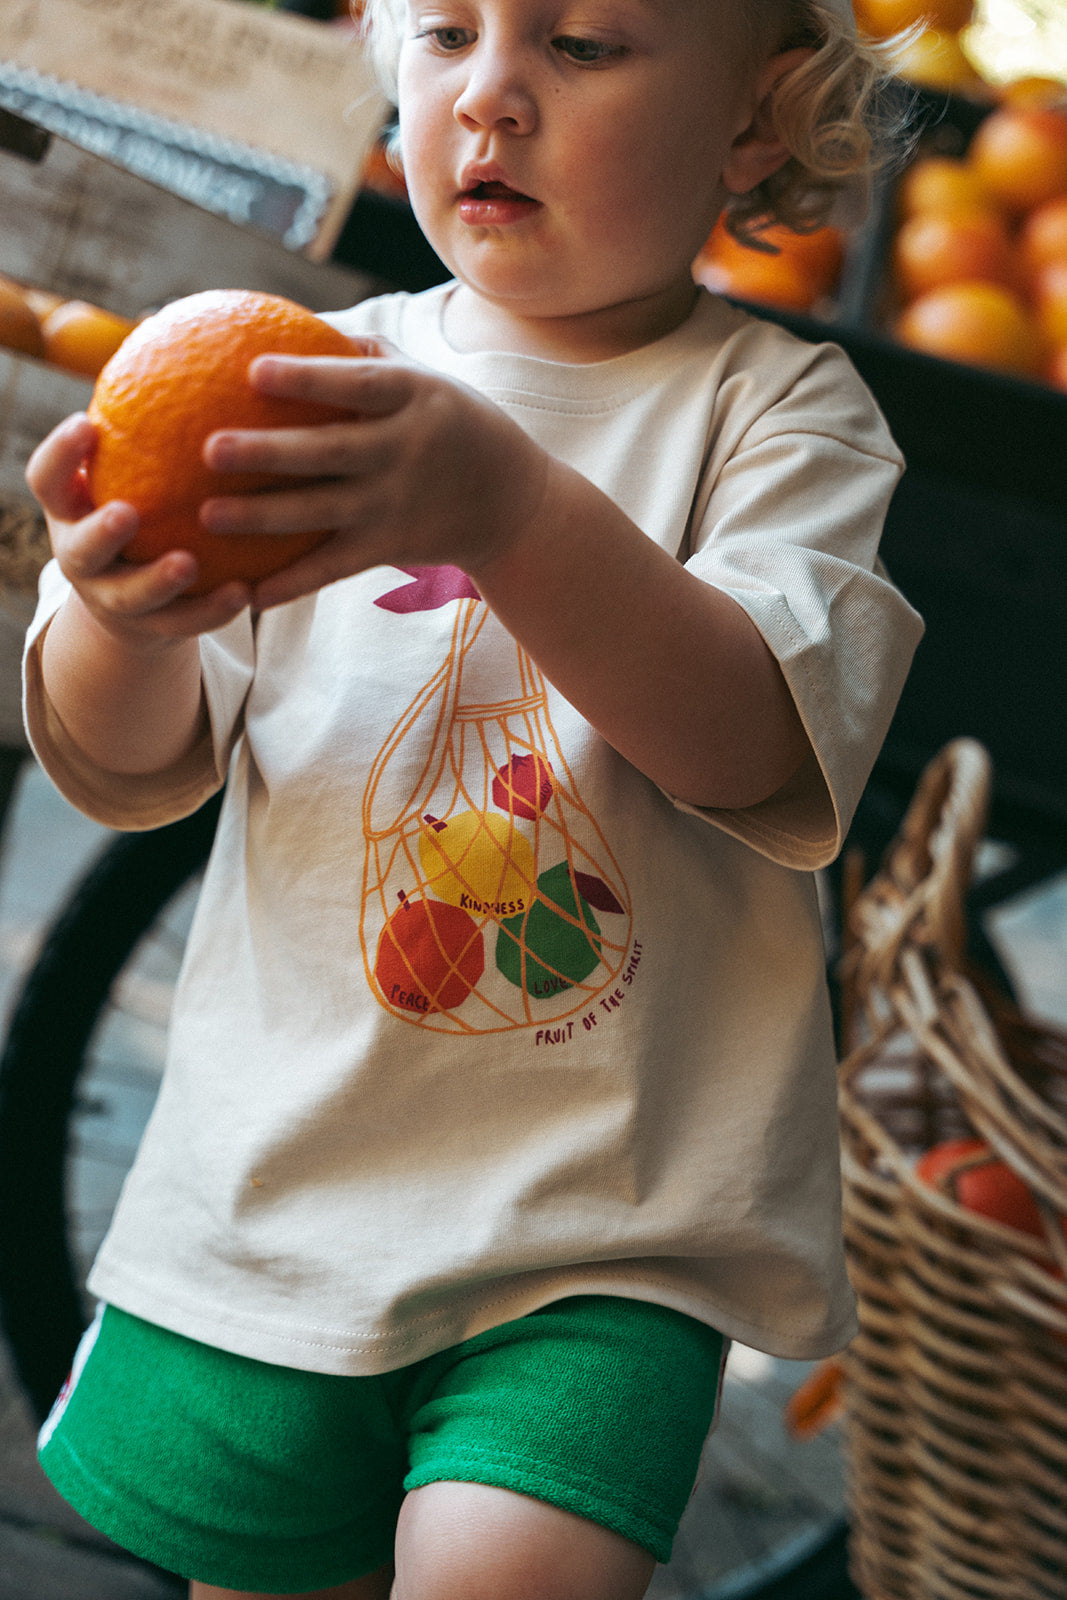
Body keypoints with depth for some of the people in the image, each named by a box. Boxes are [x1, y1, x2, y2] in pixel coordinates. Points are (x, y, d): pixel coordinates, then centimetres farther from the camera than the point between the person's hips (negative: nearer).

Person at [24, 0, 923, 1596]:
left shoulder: (779, 403, 0)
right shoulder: (323, 378, 6)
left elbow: (777, 757, -18)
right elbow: (126, 771, 1)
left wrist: (513, 510, -33)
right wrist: (127, 625, -23)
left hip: (604, 1219, -2)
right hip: (278, 1185, 3)